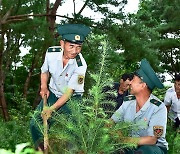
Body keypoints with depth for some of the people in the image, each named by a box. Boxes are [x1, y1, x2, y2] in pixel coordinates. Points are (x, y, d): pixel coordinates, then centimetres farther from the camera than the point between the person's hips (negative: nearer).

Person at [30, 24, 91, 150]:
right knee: (35, 123, -4)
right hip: (53, 93, 4)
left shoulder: (80, 65, -26)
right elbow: (45, 71, 8)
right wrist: (44, 86, -8)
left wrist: (52, 109, -30)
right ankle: (40, 149, 21)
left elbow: (69, 91, -24)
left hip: (72, 98, -4)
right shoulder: (51, 52, -15)